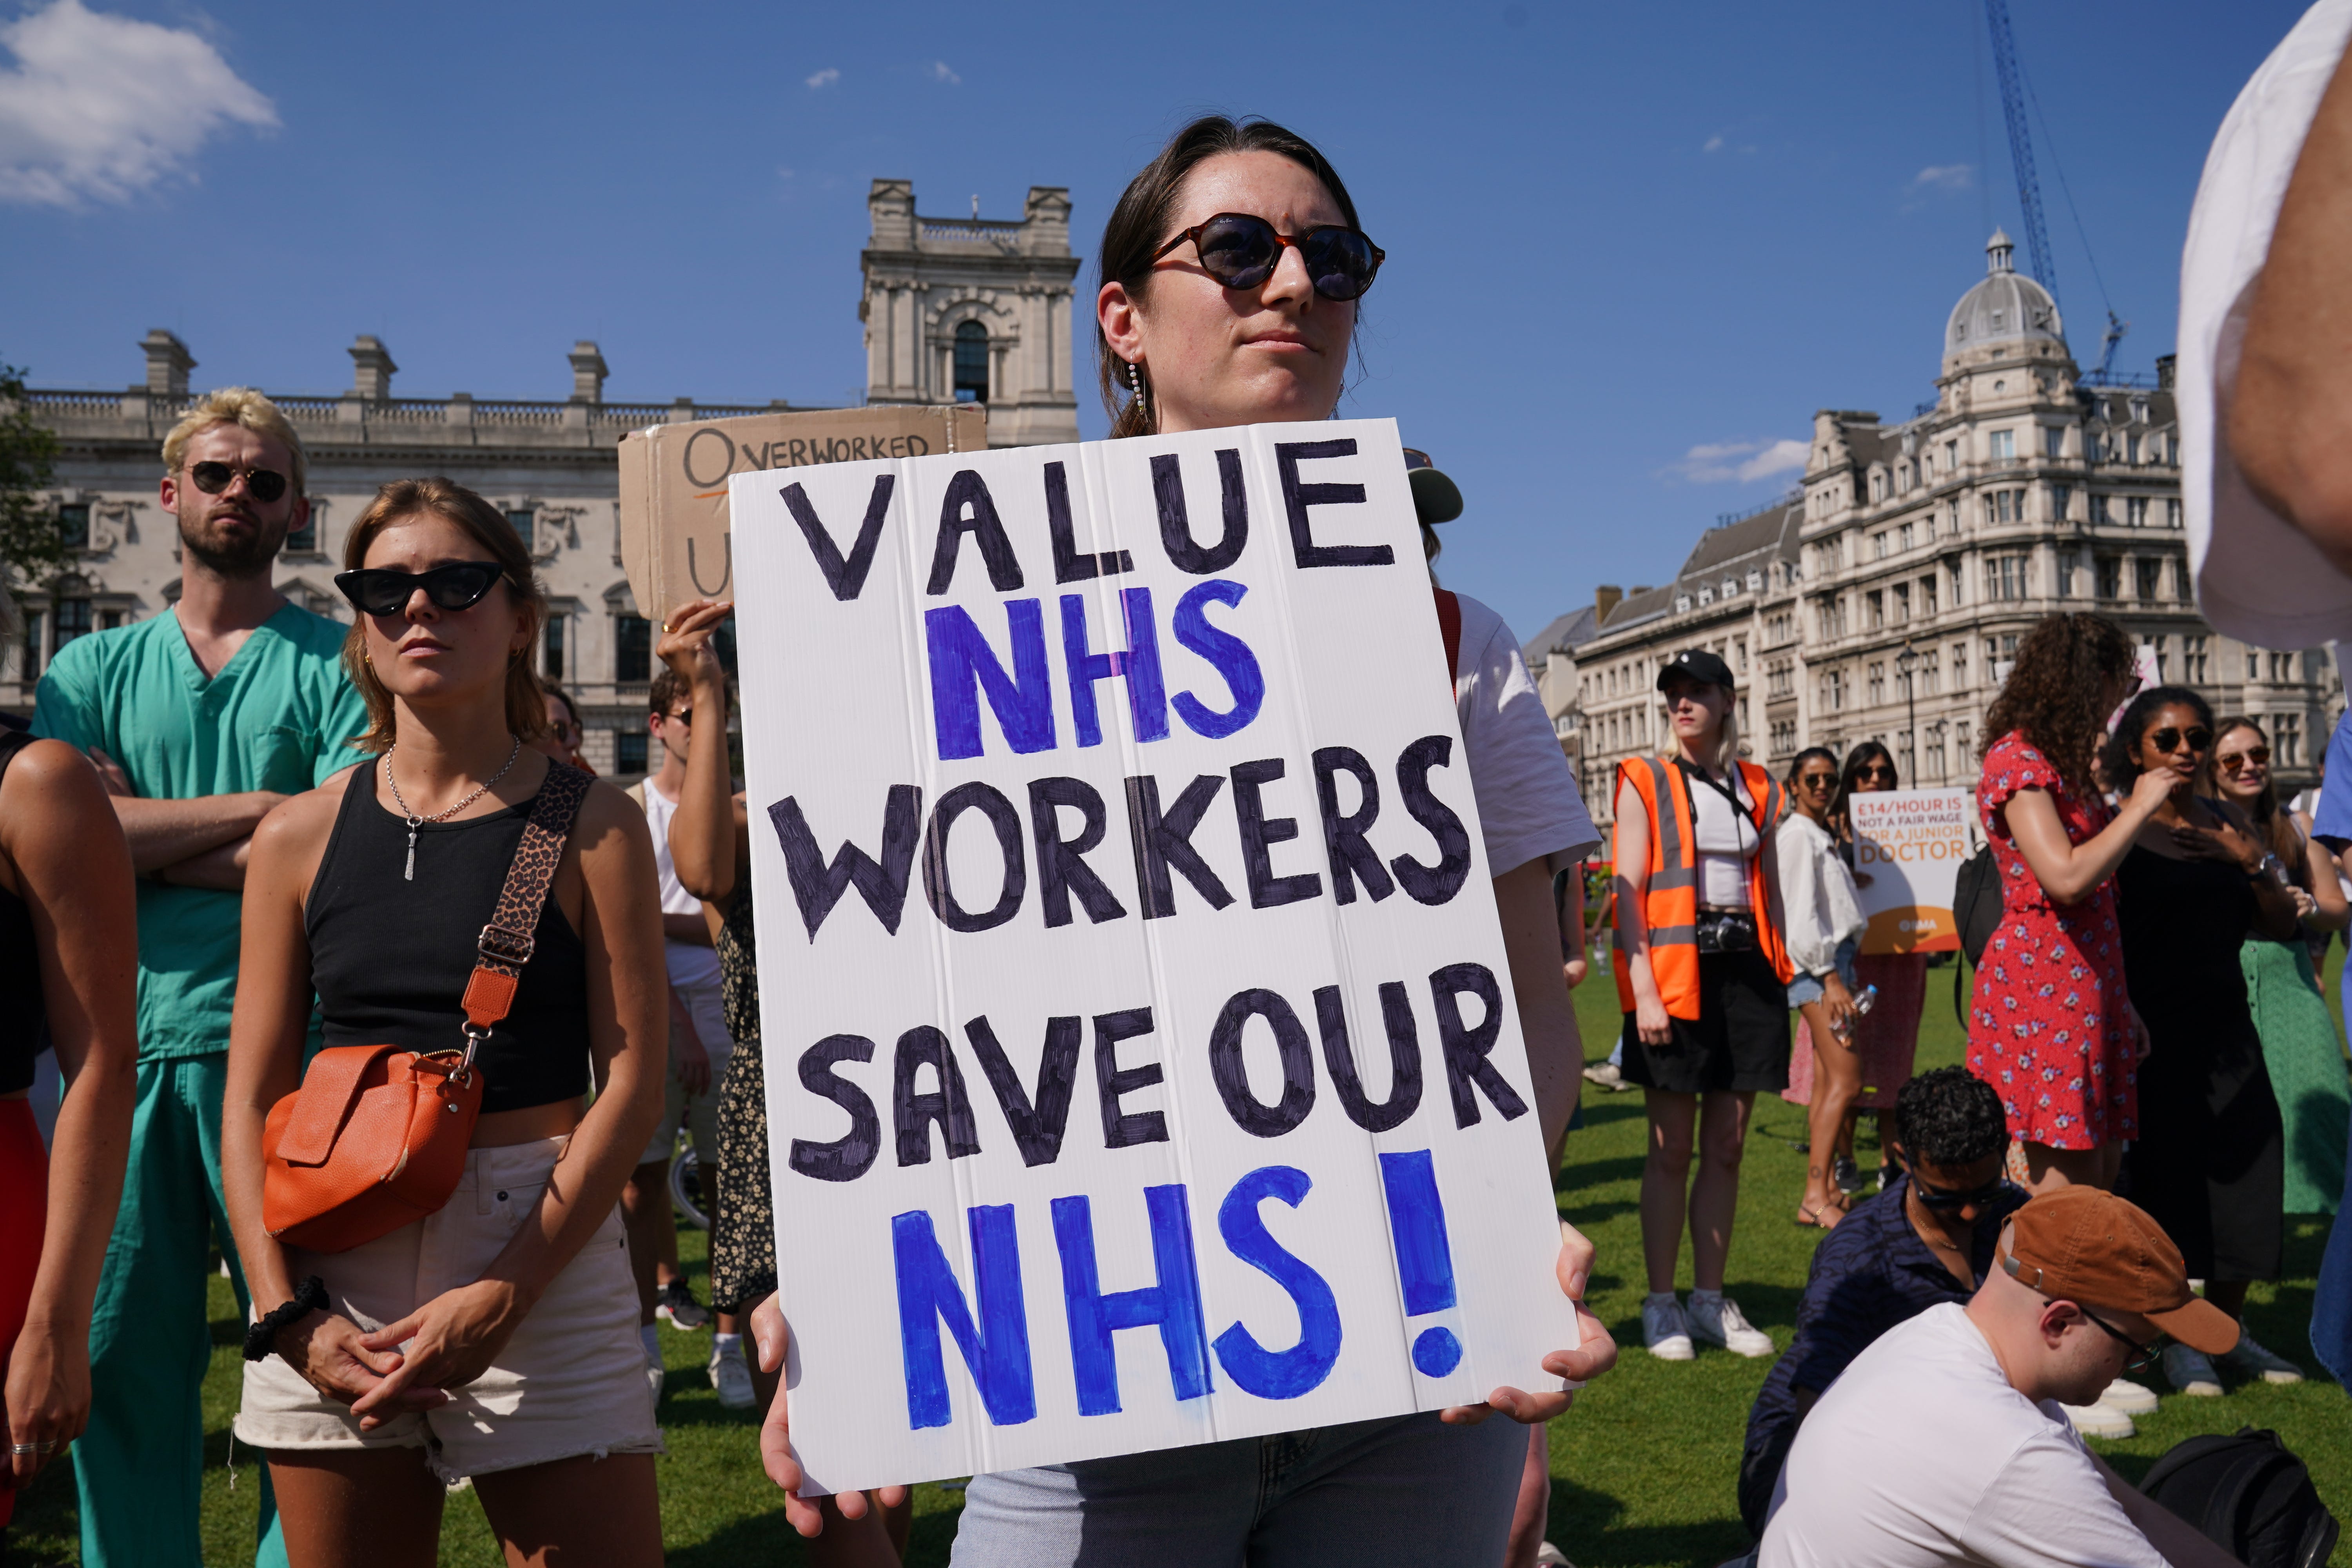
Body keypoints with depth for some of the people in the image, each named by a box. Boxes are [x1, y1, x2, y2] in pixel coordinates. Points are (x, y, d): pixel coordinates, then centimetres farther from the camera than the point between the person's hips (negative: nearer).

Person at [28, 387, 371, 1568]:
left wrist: (147, 834, -6)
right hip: (117, 1039, 3)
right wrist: (260, 805, -7)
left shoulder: (336, 664, 5)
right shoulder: (92, 668, 15)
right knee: (114, 1350, 9)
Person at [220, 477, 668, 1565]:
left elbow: (632, 1080, -6)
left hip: (540, 1252, -2)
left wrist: (503, 1296, -13)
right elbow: (251, 1100, 7)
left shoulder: (592, 825, -1)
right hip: (328, 1273, 3)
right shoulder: (300, 836, 7)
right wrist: (290, 1315, -5)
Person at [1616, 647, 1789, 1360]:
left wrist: (1780, 975, 8)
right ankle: (1661, 1304, 11)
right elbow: (1629, 890, -5)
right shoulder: (1644, 782, 1)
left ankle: (1710, 1298, 19)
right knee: (1672, 1148, 1)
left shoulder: (1757, 789, 13)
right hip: (1675, 973, -4)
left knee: (1727, 1147, 8)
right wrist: (1643, 991, -14)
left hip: (1746, 968, 4)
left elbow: (1770, 891, 17)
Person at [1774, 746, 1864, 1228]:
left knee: (1828, 1081, 9)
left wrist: (1841, 974, 16)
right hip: (1816, 966, -10)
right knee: (1846, 1077, -15)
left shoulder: (1824, 839, 20)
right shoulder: (1796, 835, -10)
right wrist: (1830, 977, -20)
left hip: (1834, 962, 10)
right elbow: (1800, 913, -17)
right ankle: (1816, 1196, -16)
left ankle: (1826, 1190, 12)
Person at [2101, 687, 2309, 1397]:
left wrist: (2251, 861, -6)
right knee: (2167, 1177, -1)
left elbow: (2283, 926, 7)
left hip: (2227, 1025, 6)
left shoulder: (2229, 824, 10)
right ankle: (2176, 1339, 14)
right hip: (2154, 1032, -6)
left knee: (2246, 1169, 7)